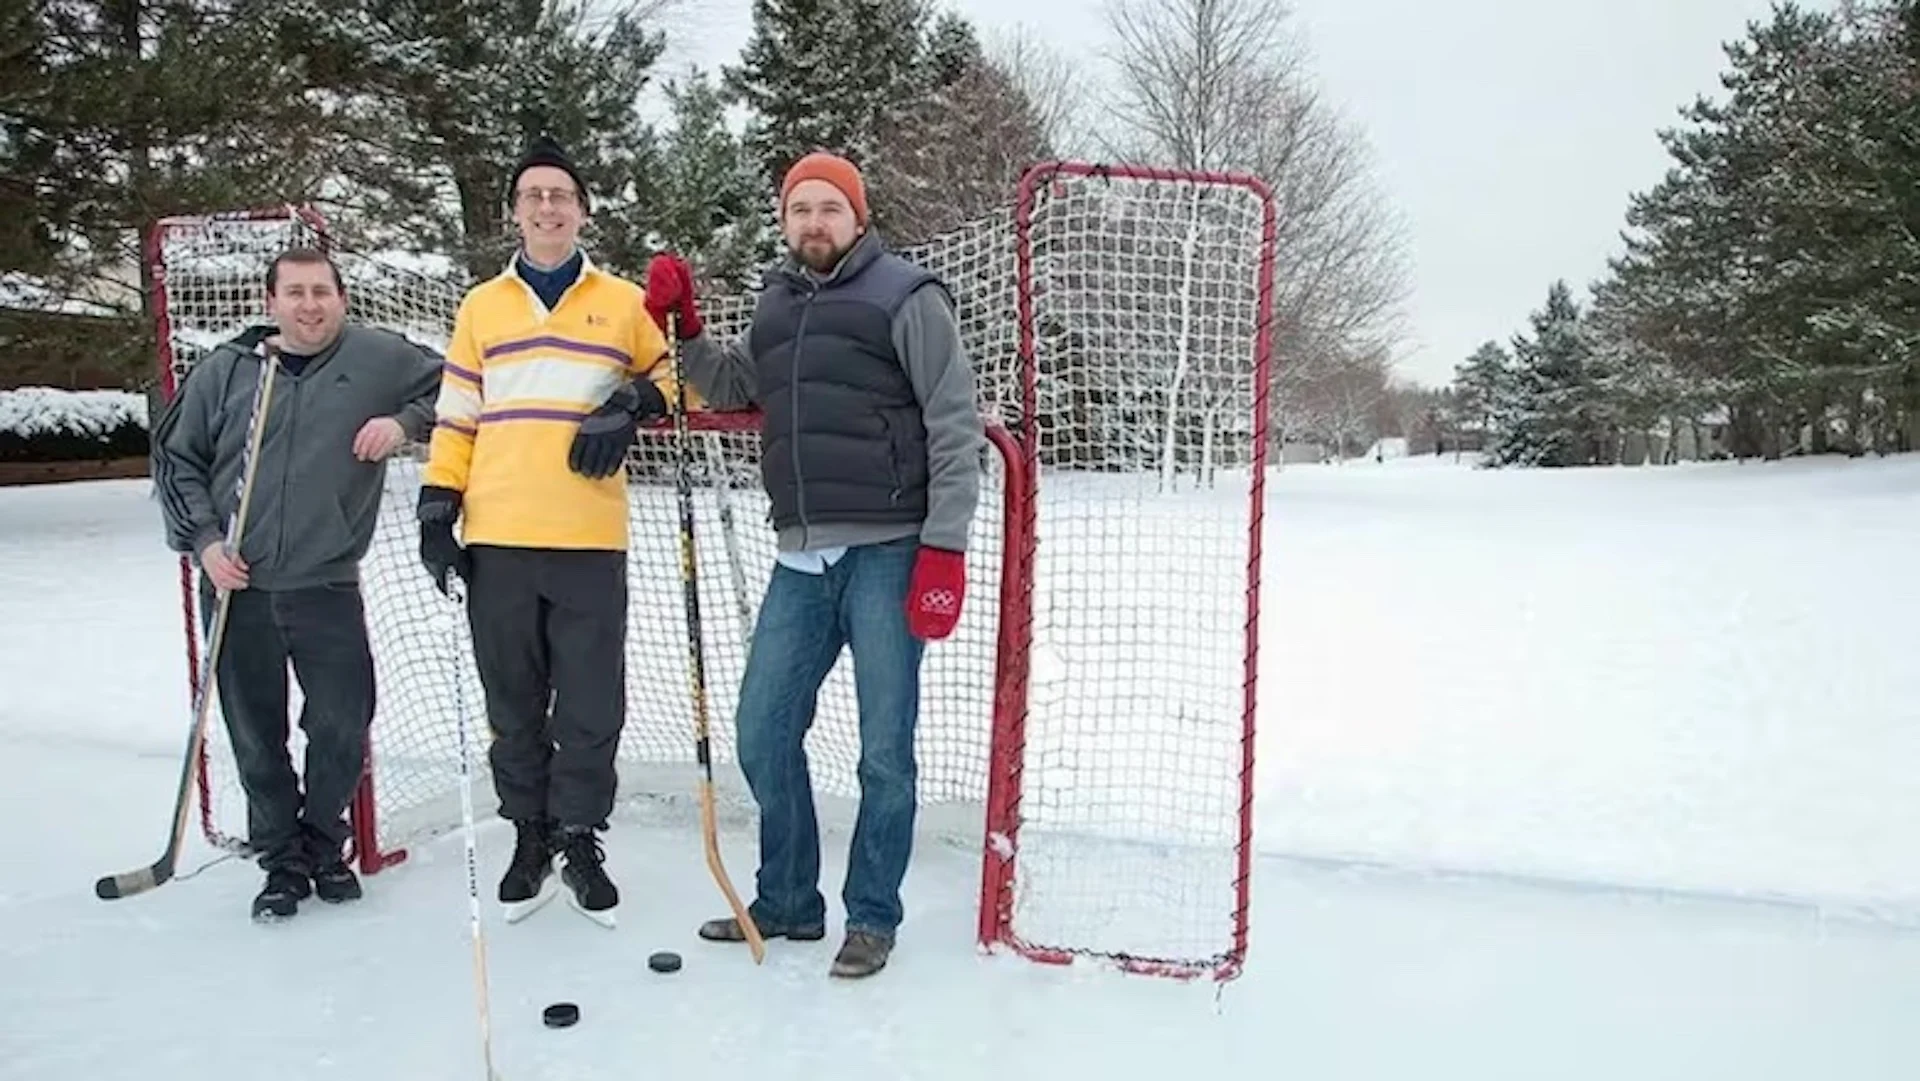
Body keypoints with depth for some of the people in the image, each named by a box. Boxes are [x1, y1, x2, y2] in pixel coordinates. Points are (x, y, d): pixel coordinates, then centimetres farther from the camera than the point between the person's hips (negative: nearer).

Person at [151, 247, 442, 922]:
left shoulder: (378, 358, 1)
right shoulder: (224, 370, 5)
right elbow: (175, 458, 11)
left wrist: (405, 421, -8)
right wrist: (203, 540, 0)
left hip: (327, 587, -1)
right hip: (237, 587, 1)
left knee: (343, 727, 0)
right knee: (256, 736, 7)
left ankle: (324, 847, 24)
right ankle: (282, 862, 23)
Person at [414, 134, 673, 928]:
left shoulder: (623, 301, 8)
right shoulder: (482, 305, 13)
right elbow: (455, 418, 11)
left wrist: (633, 402, -7)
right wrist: (437, 510, 4)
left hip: (590, 541, -1)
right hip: (498, 540, 2)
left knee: (591, 703, 2)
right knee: (513, 703, 10)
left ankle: (579, 840, 18)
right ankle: (529, 837, 25)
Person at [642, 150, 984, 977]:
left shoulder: (905, 296, -3)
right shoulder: (777, 304, 16)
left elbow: (954, 425, -7)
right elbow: (730, 389, 29)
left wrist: (944, 547, -14)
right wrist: (683, 327, 11)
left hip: (888, 553, -6)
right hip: (802, 558, 6)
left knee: (884, 748, 2)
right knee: (763, 732, 11)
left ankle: (873, 917, 20)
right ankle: (787, 902, 29)